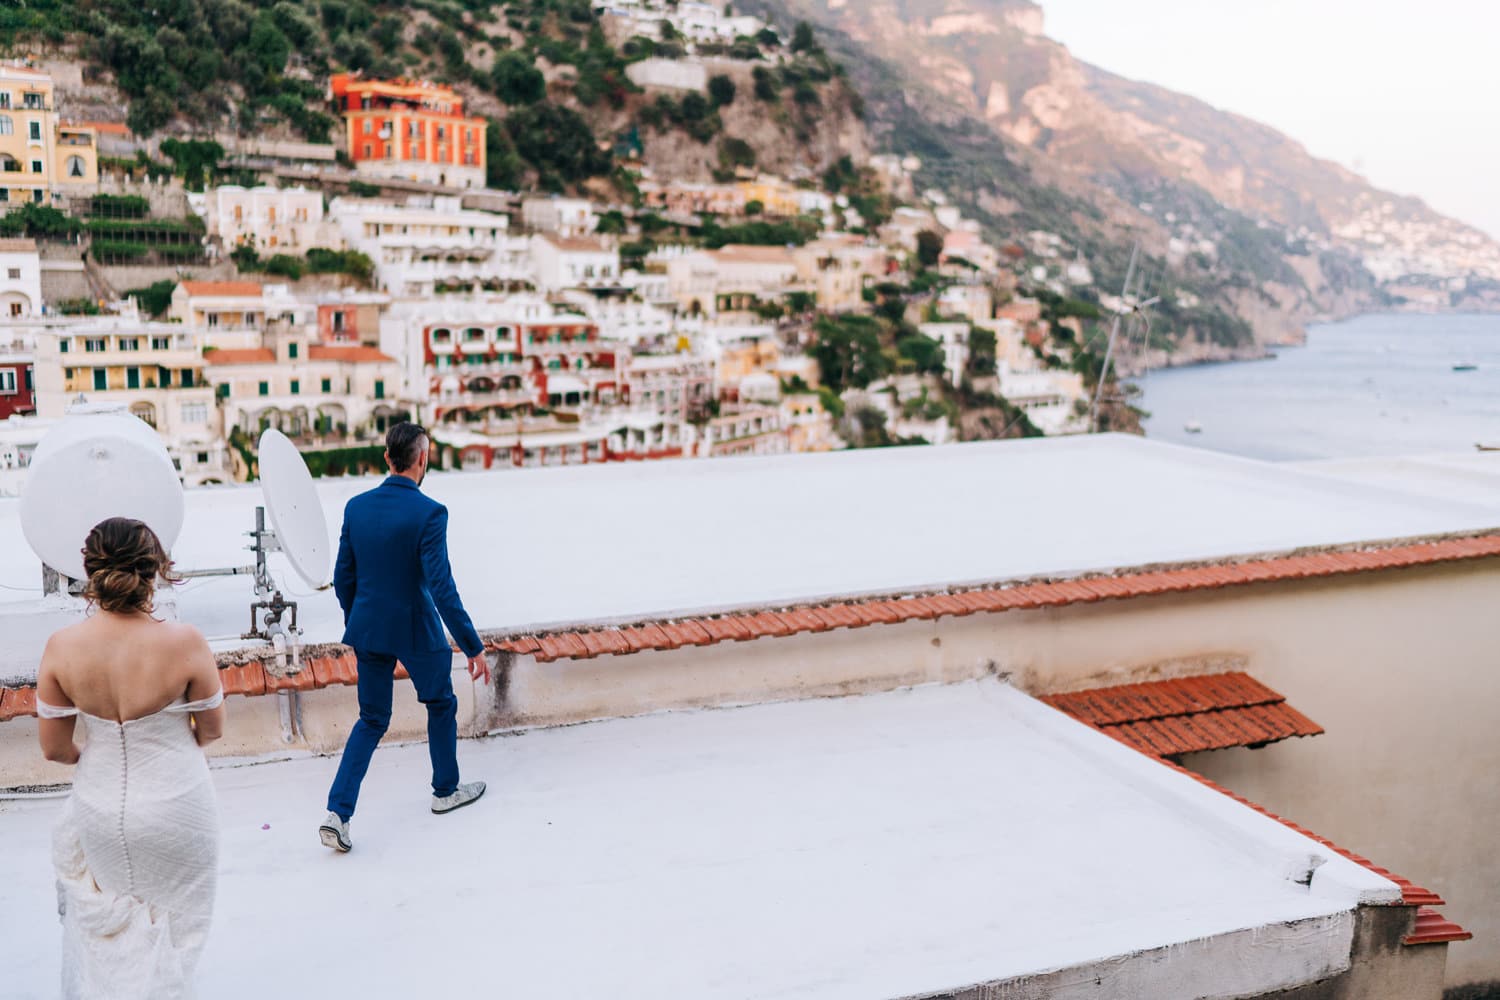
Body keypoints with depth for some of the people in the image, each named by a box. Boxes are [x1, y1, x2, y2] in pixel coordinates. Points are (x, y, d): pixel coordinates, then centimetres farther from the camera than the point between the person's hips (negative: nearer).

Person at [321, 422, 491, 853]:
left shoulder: (356, 507, -2)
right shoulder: (429, 513, -19)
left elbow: (343, 577, 5)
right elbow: (441, 588, -22)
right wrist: (473, 647, -17)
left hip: (368, 629, 5)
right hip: (416, 630, -5)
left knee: (372, 720, 16)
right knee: (440, 704, 21)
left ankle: (338, 813, 4)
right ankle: (446, 790, 36)